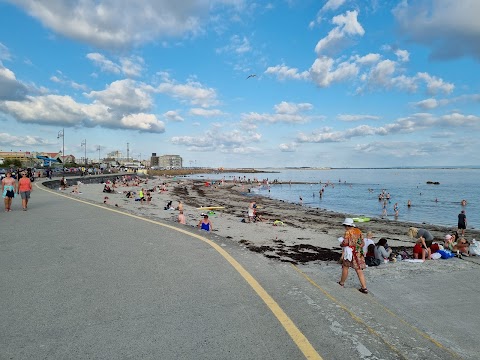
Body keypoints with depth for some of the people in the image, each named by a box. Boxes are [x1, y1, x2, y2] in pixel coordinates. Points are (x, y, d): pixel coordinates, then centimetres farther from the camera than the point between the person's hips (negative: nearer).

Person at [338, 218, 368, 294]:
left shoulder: (348, 232, -12)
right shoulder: (358, 231, 7)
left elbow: (345, 243, -19)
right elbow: (362, 242, 11)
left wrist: (341, 244, 1)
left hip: (350, 252, -5)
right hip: (359, 253, 5)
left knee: (345, 267, 14)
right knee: (359, 270, 6)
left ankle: (342, 282, 29)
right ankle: (364, 287, 3)